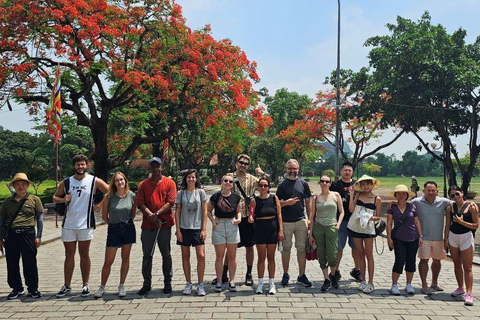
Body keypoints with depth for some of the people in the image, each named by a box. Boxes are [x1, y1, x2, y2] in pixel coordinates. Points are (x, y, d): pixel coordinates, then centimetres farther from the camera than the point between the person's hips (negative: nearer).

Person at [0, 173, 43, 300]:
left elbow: (39, 219, 5)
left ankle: (33, 288, 14)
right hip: (11, 235, 3)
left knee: (30, 263, 1)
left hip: (28, 234, -3)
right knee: (12, 263, 7)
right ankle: (17, 288, 22)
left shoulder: (34, 199, 6)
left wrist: (38, 236, -2)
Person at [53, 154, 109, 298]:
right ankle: (67, 285, 19)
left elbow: (110, 192, 3)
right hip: (68, 224, 2)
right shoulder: (66, 182, 5)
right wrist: (63, 199, -8)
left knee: (84, 254, 6)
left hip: (85, 224, -2)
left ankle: (85, 285, 15)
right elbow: (55, 197, 13)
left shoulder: (95, 181, -1)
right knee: (69, 255, 9)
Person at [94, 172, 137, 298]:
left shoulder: (132, 196, -3)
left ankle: (122, 286, 20)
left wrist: (127, 222, 8)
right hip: (113, 230, -1)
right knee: (108, 261, 1)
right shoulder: (109, 197, -8)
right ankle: (102, 287, 17)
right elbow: (104, 215, 4)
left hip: (128, 229, 2)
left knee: (125, 258, 8)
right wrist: (114, 224, 8)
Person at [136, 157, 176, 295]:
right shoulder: (143, 184, 8)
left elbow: (170, 202, -6)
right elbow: (140, 204, 0)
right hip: (147, 225, 2)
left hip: (165, 224, -2)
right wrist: (151, 216, -13)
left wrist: (157, 214, -15)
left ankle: (168, 283, 17)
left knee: (166, 255, 6)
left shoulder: (169, 183, 3)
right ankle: (147, 284, 16)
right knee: (147, 256, 6)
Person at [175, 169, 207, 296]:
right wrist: (178, 230, -1)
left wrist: (204, 229, -2)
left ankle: (200, 284, 4)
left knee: (201, 256, -8)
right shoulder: (180, 193, 4)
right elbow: (177, 212, 5)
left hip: (198, 228, -1)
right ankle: (188, 283, 19)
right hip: (184, 228, 1)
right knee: (185, 256, 7)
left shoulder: (201, 192, 4)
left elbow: (204, 211, 4)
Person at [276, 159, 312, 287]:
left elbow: (308, 202, 10)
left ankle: (301, 275, 13)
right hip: (286, 222, -1)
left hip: (301, 221, 1)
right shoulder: (282, 185, 1)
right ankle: (285, 274, 21)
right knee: (286, 248, 8)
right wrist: (287, 202, -20)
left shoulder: (304, 183, 7)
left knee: (302, 248, 4)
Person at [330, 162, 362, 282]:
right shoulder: (335, 185, 3)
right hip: (340, 220, -2)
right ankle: (336, 270, 15)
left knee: (356, 246, 9)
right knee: (339, 247, 3)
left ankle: (356, 270, 25)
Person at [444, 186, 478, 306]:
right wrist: (445, 239, 4)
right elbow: (447, 225, 6)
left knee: (467, 267, -5)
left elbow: (476, 225, -8)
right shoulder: (450, 208, 2)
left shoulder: (471, 207, -8)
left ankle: (469, 294, -4)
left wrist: (462, 222, -18)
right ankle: (460, 288, 29)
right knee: (457, 264, 14)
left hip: (466, 237, -4)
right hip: (453, 237, 4)